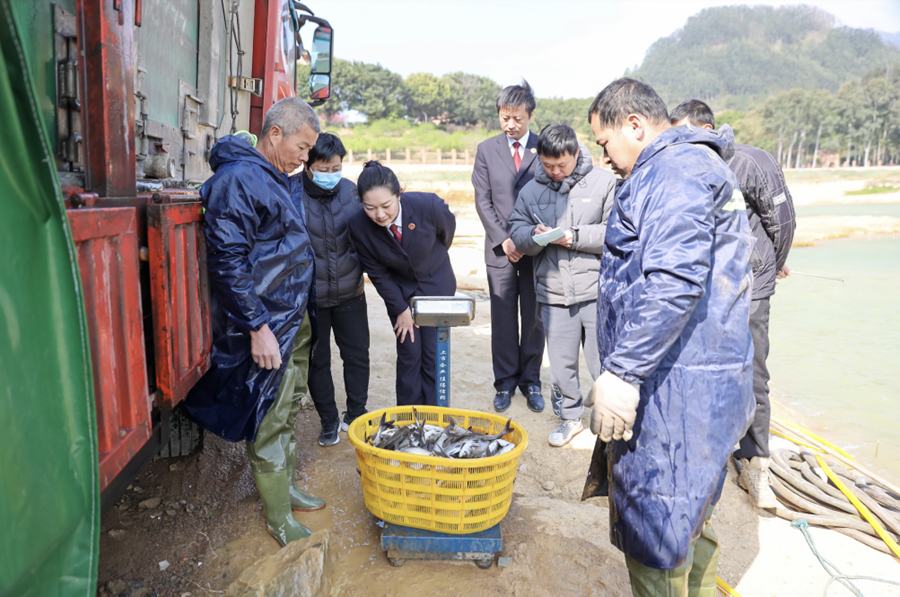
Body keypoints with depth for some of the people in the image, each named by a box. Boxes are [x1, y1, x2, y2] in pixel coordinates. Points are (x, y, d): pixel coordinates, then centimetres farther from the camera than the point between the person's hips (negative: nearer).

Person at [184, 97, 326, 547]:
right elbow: (227, 260, -23)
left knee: (287, 410, 20)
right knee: (268, 420, 3)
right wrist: (257, 327, -23)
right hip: (266, 327, -10)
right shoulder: (239, 180, -17)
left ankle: (285, 486, 37)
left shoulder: (279, 180, 14)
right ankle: (277, 514, 18)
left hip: (295, 320, 10)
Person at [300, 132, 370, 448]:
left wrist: (360, 273, 11)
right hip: (310, 296, -3)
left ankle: (356, 416, 29)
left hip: (349, 292, 3)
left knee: (357, 355, 10)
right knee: (317, 361, 8)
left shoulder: (351, 191, -2)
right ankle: (329, 421, 26)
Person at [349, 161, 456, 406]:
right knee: (409, 354, -1)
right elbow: (377, 273, -9)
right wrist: (401, 309, -7)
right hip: (399, 290, 1)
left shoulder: (429, 205, -30)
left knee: (434, 356, 2)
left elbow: (447, 232, -4)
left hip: (437, 285, 0)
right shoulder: (359, 226, -24)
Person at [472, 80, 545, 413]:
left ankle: (530, 381, 20)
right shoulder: (487, 149, 7)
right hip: (500, 249, 1)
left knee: (534, 319, 7)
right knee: (503, 320, 6)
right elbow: (483, 200, 3)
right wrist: (503, 239, -7)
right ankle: (505, 382, 18)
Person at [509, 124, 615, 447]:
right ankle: (570, 416, 34)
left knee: (603, 361, 6)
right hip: (553, 293, 3)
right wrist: (535, 235, -13)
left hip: (597, 291, -3)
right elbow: (517, 233, 8)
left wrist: (575, 237, -15)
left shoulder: (604, 183, -2)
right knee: (561, 363, 13)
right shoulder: (531, 190, 9)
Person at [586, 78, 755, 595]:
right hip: (711, 380, 11)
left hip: (675, 388, -11)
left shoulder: (674, 168, -14)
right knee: (690, 515, 23)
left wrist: (622, 371, -26)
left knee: (654, 529, 2)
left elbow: (674, 281, -28)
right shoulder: (702, 166, 21)